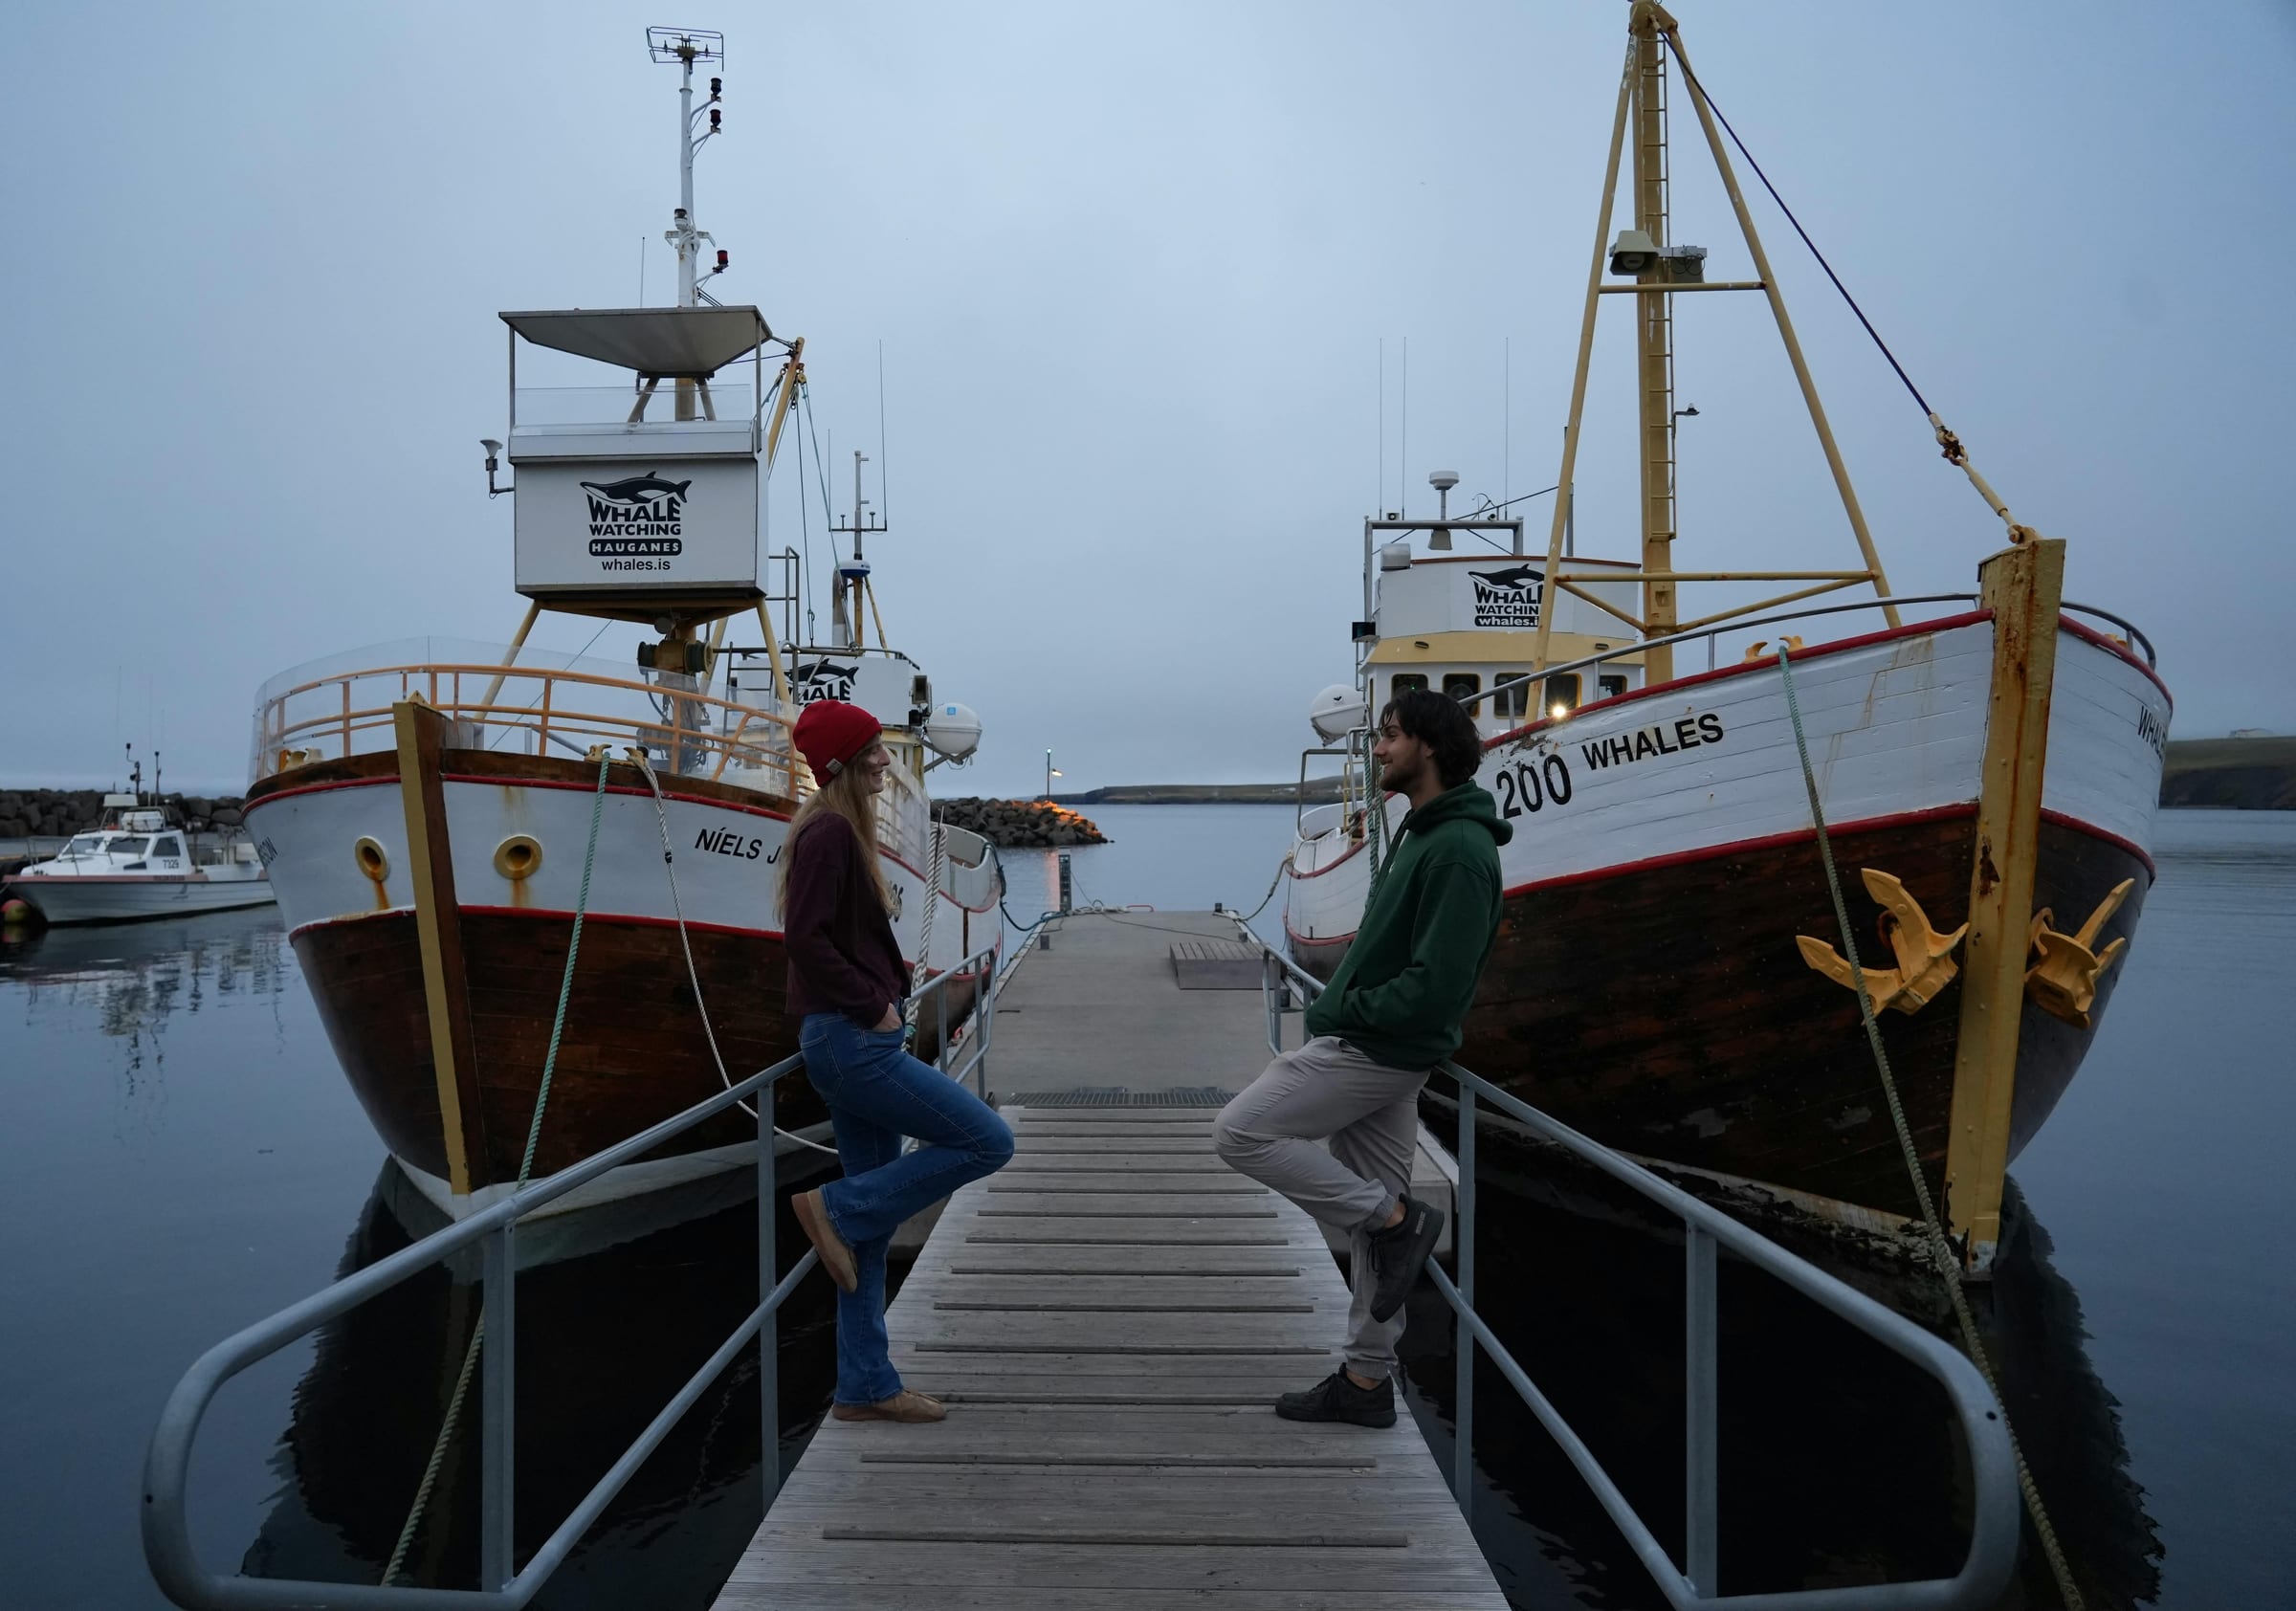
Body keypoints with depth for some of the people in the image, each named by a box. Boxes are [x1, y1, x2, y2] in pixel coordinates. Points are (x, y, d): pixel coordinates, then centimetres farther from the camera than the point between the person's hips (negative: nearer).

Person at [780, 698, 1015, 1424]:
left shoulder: (841, 831, 16)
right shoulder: (828, 833, -13)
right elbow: (805, 938, -22)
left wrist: (884, 988, 9)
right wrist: (873, 1005, -16)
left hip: (852, 1040, 10)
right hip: (851, 1040, -10)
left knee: (874, 1224, 12)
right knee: (987, 1140, -7)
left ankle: (866, 1387, 19)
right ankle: (836, 1207, 0)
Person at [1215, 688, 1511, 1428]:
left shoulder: (1458, 849, -18)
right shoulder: (1423, 834, 13)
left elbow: (1436, 983, -25)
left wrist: (1346, 1011, -14)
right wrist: (1344, 1006, 4)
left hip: (1375, 1052, -9)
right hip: (1380, 1051, 9)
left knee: (1241, 1132, -6)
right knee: (1371, 1216, 13)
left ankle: (1395, 1219, -1)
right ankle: (1366, 1380, 22)